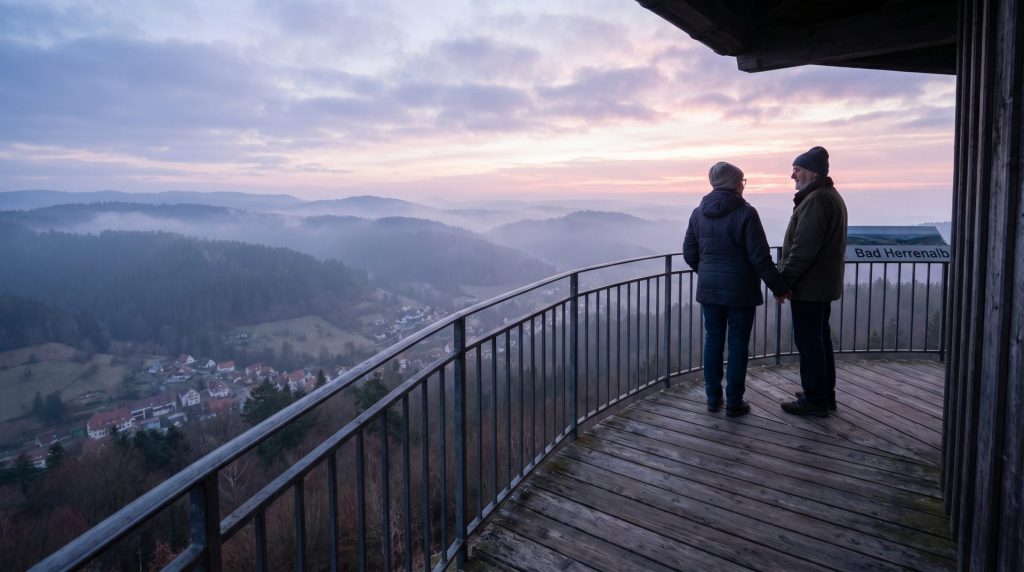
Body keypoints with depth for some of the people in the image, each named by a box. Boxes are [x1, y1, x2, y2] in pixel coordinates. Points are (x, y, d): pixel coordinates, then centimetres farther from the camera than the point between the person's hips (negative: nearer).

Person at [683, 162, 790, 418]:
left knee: (713, 341, 13)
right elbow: (760, 258, -14)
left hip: (709, 290, 5)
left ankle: (713, 399, 20)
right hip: (740, 291, -4)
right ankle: (734, 403, 12)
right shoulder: (745, 213, -13)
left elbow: (689, 253, 7)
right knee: (738, 345, 5)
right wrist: (779, 287, -3)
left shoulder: (698, 213, 3)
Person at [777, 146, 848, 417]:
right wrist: (787, 274, 17)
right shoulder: (831, 196, 17)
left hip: (808, 286, -11)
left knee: (808, 341, -3)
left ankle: (815, 400, 5)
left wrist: (784, 279, -17)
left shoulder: (816, 200, -18)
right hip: (824, 284, 11)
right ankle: (825, 394, 28)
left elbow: (803, 248, -25)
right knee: (820, 338, 17)